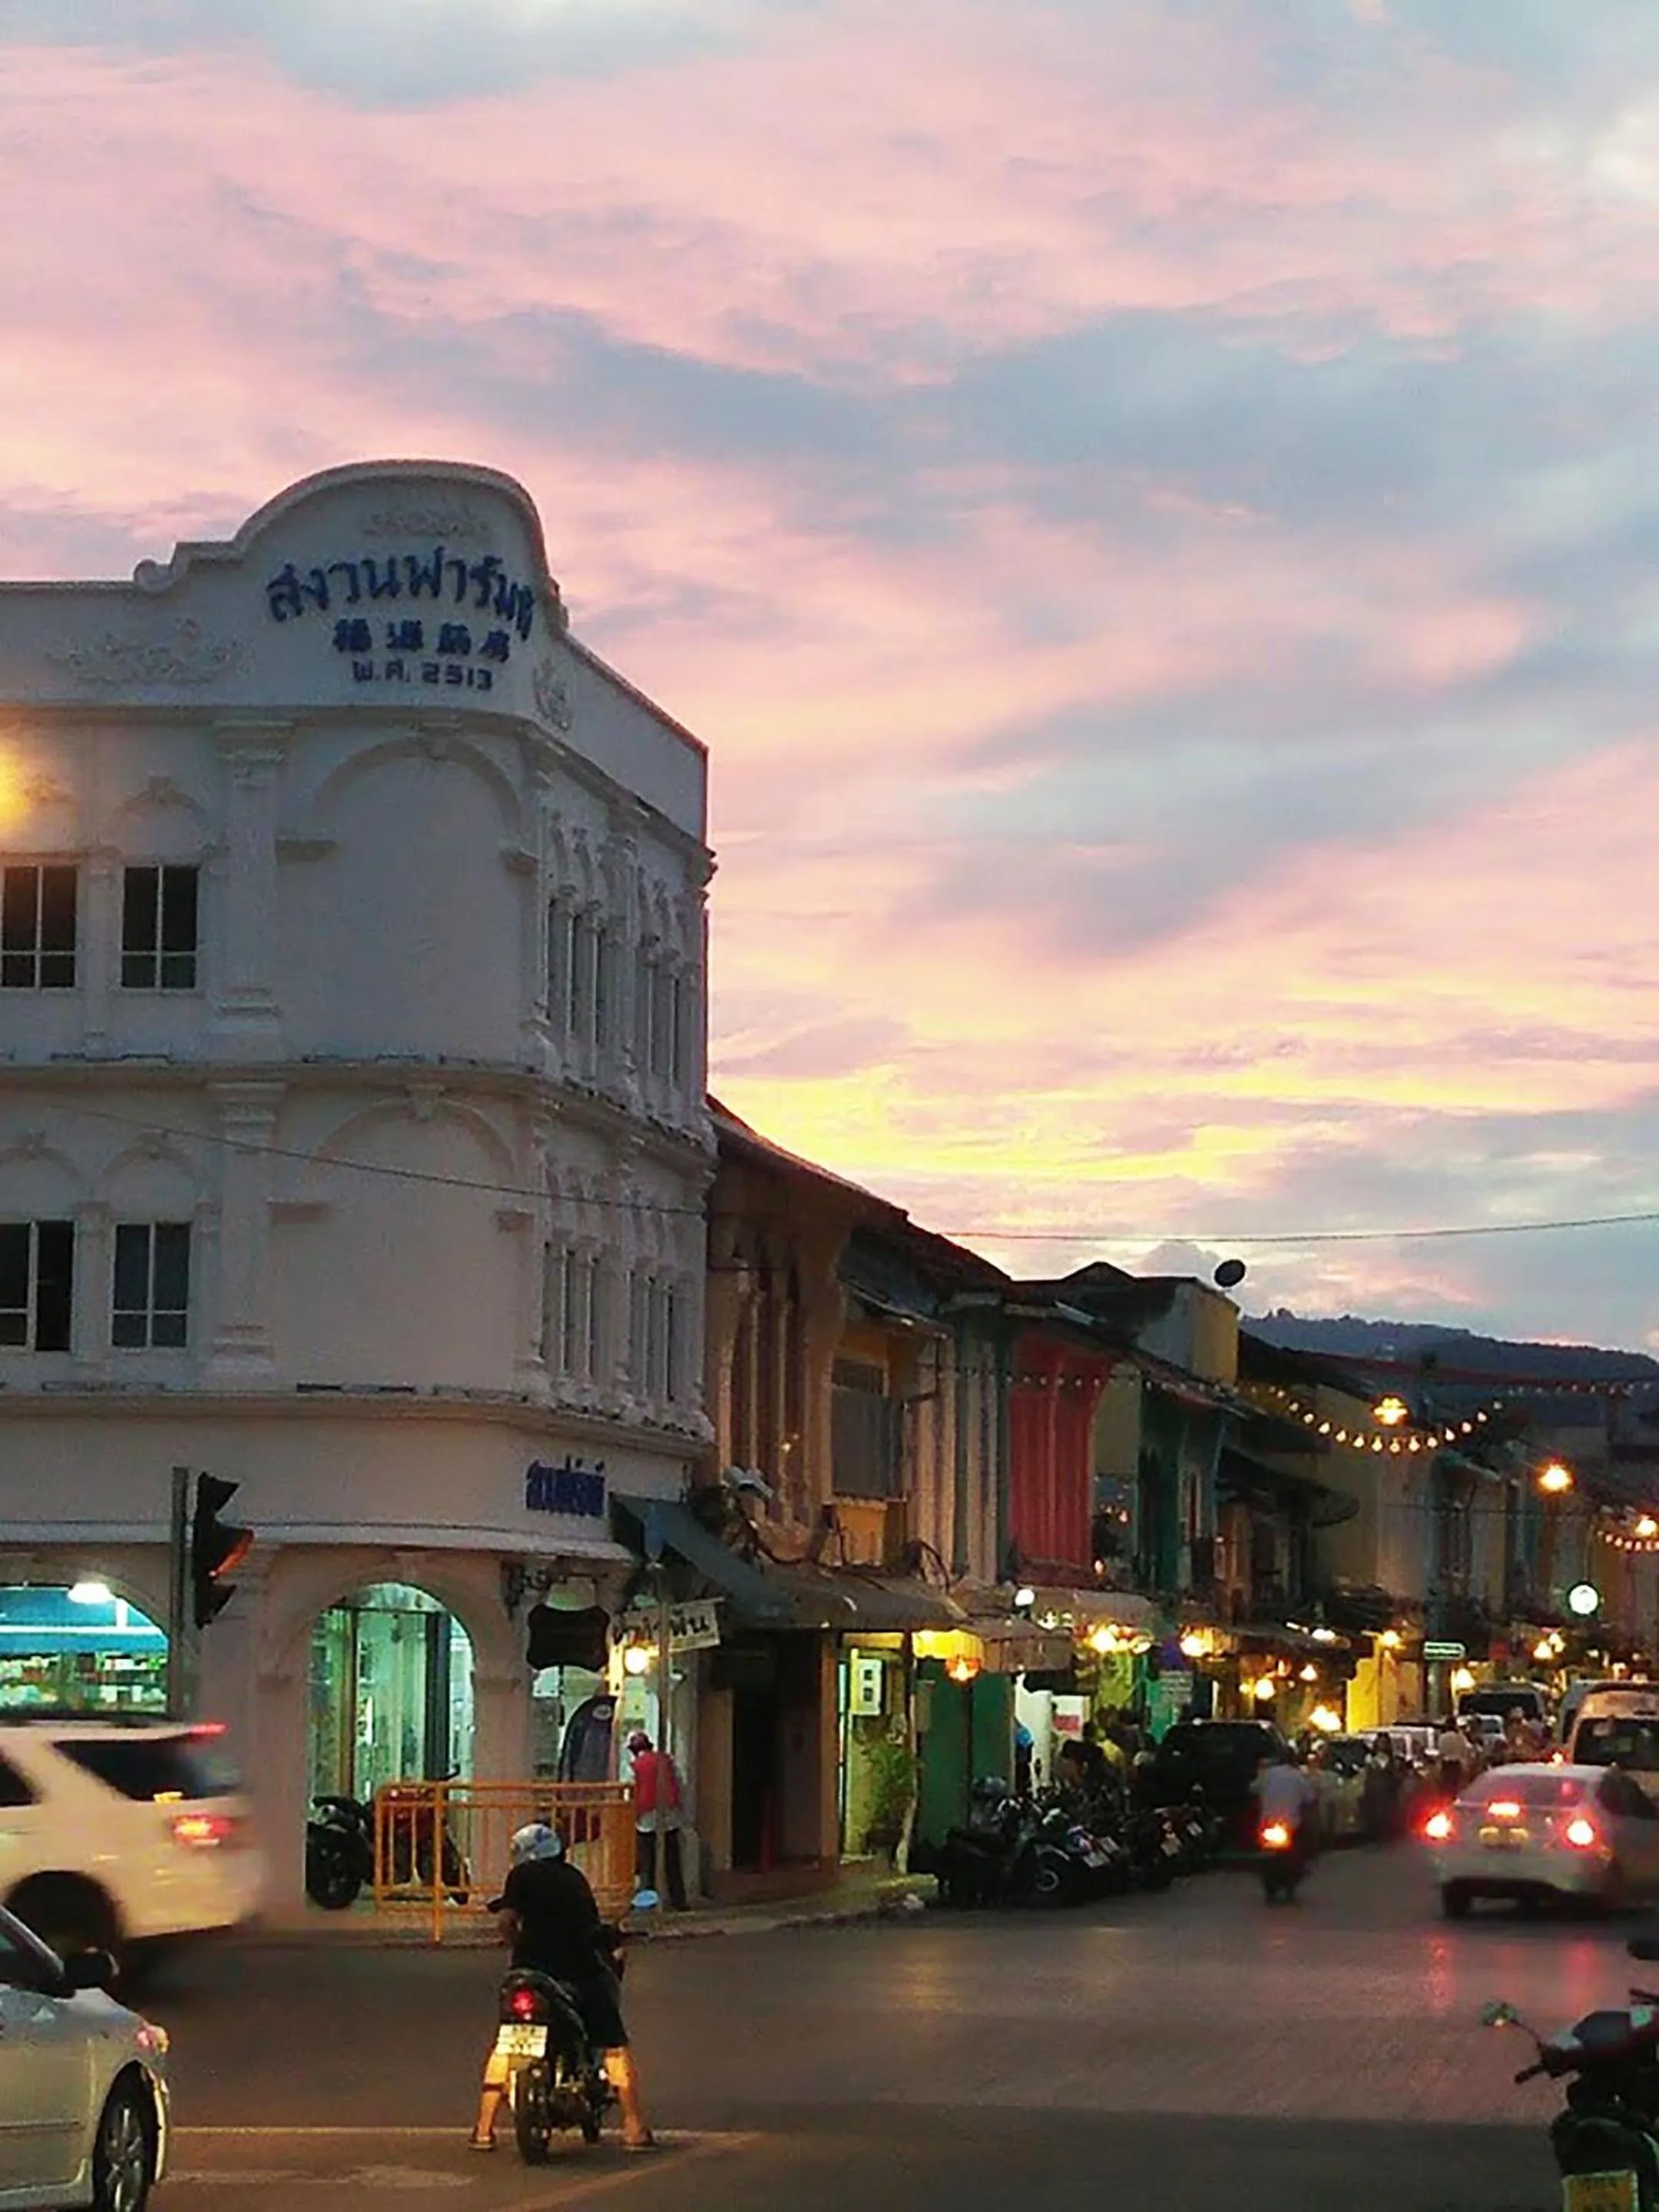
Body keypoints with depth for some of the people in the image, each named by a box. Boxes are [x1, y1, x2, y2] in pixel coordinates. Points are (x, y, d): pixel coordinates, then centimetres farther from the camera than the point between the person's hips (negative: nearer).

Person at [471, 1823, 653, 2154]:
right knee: (615, 2047, 10)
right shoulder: (575, 1878, 17)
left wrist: (521, 1946, 12)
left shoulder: (523, 1875, 6)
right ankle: (634, 2129, 2)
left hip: (533, 1971, -2)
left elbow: (505, 1920, -5)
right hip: (583, 1970, 2)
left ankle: (484, 2129, 9)